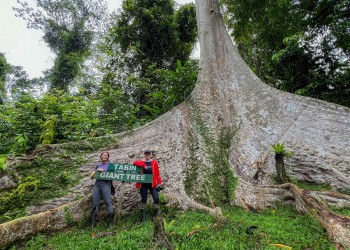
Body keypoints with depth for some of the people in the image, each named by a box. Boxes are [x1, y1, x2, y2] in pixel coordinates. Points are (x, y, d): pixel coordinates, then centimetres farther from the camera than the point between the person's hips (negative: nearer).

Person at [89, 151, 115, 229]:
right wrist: (96, 171, -2)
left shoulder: (110, 164, 10)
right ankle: (93, 223, 10)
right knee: (95, 203, 1)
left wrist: (103, 171, -6)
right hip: (97, 184, 4)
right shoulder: (97, 165, 20)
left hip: (106, 184, -4)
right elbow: (91, 177, 17)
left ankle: (111, 222, -3)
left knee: (108, 202, -10)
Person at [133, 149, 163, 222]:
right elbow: (135, 162, -20)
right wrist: (143, 164, -31)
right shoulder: (141, 162, 1)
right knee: (143, 199, 10)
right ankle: (143, 216, 21)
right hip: (143, 184, 0)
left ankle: (155, 215, 9)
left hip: (152, 184, 0)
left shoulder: (154, 162, 0)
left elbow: (157, 174, 0)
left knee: (156, 198, -8)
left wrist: (159, 183, -5)